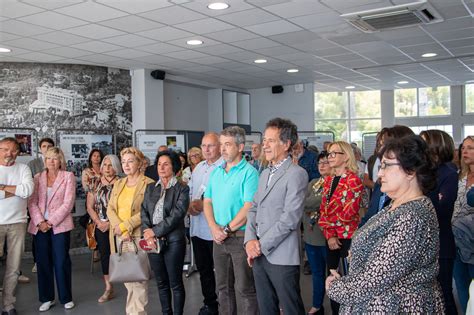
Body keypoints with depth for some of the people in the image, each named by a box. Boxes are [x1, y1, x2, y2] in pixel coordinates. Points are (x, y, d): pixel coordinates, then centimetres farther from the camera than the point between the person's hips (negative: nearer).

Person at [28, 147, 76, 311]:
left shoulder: (68, 176, 1)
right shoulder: (37, 178, 10)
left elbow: (68, 203, -7)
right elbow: (32, 202, 3)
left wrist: (51, 221, -13)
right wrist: (40, 222, -11)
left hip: (60, 225, -3)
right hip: (40, 226, 3)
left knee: (61, 262, -1)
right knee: (42, 262, 6)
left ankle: (66, 298, 12)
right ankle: (47, 298, 18)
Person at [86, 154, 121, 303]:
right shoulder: (96, 183, 6)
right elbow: (90, 206, 7)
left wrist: (110, 223, -12)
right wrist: (99, 222, -5)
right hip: (101, 227, 3)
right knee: (104, 255, 7)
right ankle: (108, 289, 16)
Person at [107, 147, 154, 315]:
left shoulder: (148, 184, -5)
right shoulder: (118, 184, 15)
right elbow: (110, 209, 8)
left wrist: (124, 226, -14)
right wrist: (119, 228, -9)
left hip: (138, 236, -6)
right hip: (119, 237, 6)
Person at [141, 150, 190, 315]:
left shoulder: (182, 189, -3)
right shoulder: (150, 187, 12)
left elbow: (176, 215, -12)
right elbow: (144, 212, 5)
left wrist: (155, 231, -13)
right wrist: (147, 232, -11)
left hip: (173, 241, -5)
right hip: (153, 241, 5)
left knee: (176, 284, 3)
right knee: (161, 283, 14)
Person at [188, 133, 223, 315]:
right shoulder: (199, 167, 15)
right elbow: (189, 190, 19)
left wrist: (204, 205, -20)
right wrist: (189, 204, -1)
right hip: (197, 228, 8)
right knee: (203, 269, 18)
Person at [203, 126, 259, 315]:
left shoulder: (249, 172, -11)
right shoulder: (216, 172, 10)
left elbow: (248, 208, -18)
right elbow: (207, 202, 9)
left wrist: (227, 230, -14)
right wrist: (214, 228, -6)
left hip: (240, 237, -6)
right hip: (219, 237, 6)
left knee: (245, 288, 2)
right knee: (223, 287, 16)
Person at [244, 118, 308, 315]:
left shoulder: (296, 174, -11)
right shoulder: (265, 174, 15)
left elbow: (290, 218, -17)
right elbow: (254, 209, 14)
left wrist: (261, 245, -13)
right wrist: (250, 241, -2)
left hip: (281, 256, -7)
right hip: (259, 254, 7)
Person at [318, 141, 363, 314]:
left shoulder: (353, 179, -11)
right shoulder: (329, 180, 10)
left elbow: (348, 213, -18)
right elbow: (323, 209, 6)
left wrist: (329, 220, -8)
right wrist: (329, 235, -6)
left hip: (348, 237, -7)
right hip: (332, 238, 7)